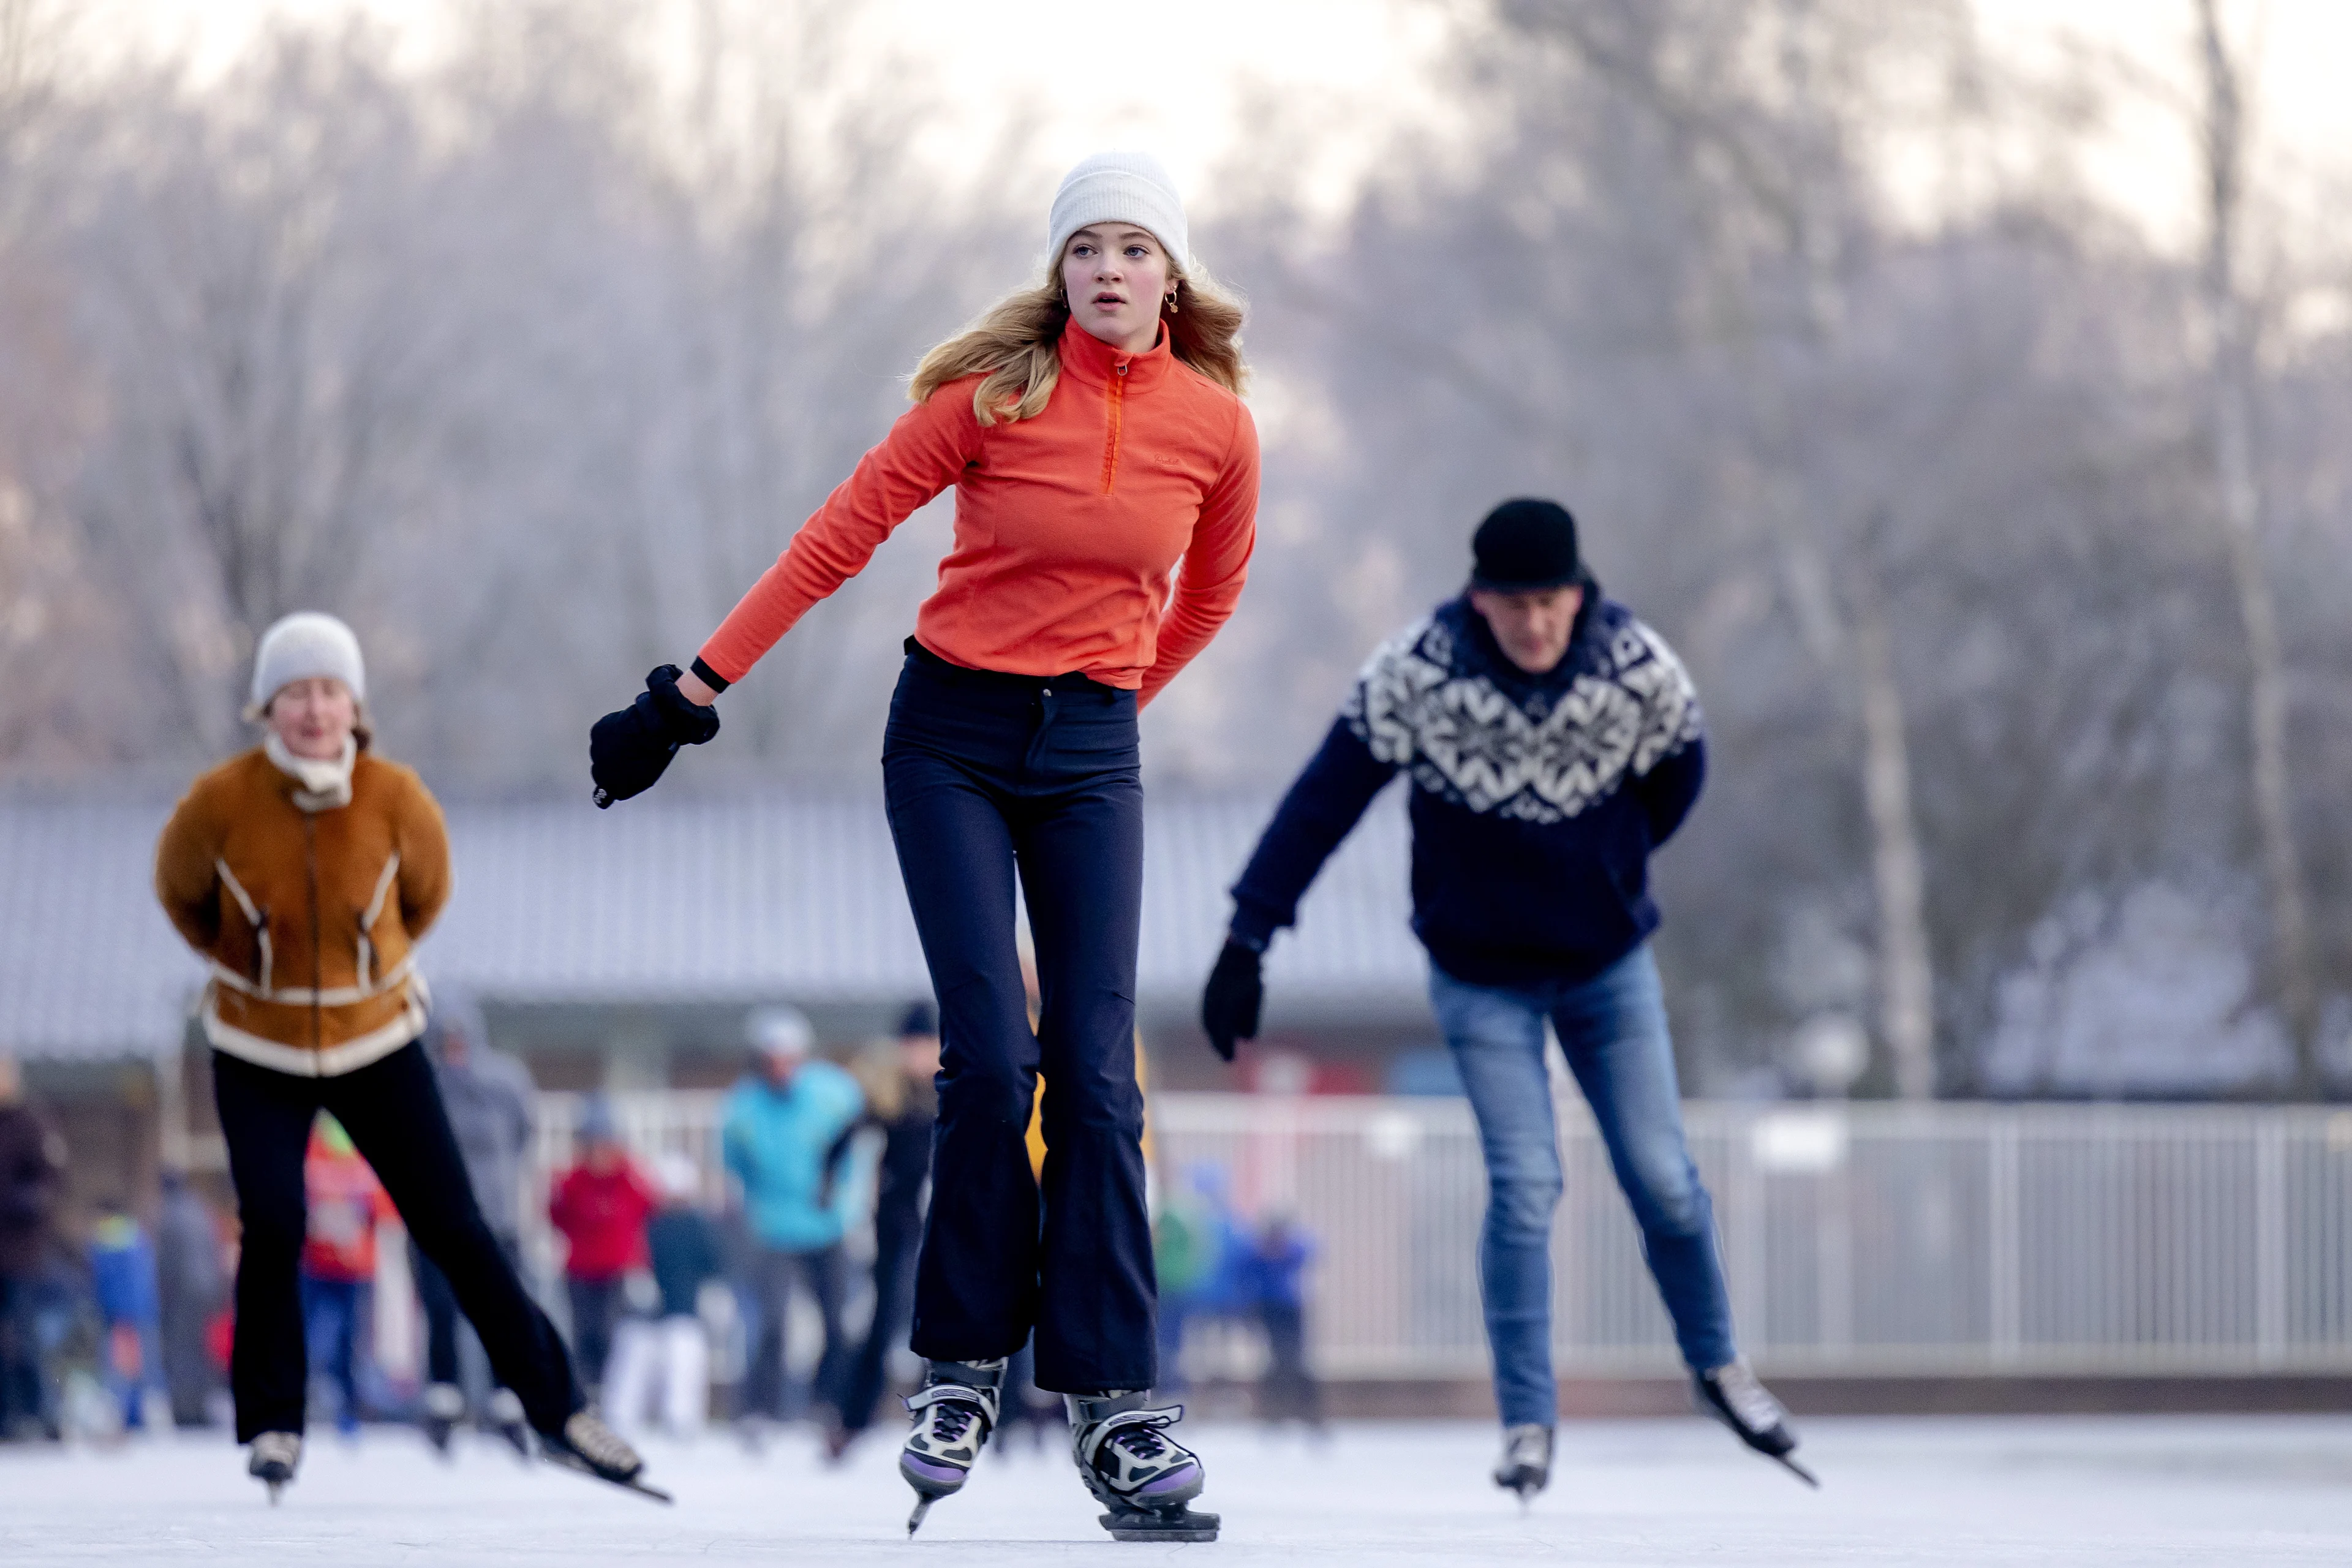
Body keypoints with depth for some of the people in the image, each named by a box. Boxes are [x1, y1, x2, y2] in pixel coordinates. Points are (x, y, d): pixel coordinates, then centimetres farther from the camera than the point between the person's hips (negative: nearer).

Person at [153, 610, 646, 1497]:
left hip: (377, 1048, 1)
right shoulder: (219, 806, -18)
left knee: (455, 1231, -1)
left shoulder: (397, 800, -15)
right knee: (272, 1222, -20)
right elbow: (179, 892, 5)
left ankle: (557, 1414, 8)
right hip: (260, 1057, -1)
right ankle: (271, 1425, -3)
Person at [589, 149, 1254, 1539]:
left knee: (1095, 1073, -6)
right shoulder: (993, 394, -8)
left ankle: (1118, 1409, -6)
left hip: (1090, 757, 2)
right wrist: (694, 692, -6)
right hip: (951, 735, -2)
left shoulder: (1215, 425, -2)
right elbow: (840, 537, -5)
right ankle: (966, 1369, 4)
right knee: (990, 1058, -12)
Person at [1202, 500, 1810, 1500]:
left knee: (1663, 1180, 4)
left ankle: (1717, 1368, 28)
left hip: (1610, 964, 2)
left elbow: (1676, 774, 3)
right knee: (1525, 1188, -12)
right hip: (1482, 973, -2)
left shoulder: (1639, 670, -18)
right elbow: (1323, 801, -19)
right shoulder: (1416, 675, -23)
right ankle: (1528, 1421, 0)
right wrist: (1247, 941, -22)